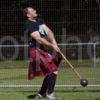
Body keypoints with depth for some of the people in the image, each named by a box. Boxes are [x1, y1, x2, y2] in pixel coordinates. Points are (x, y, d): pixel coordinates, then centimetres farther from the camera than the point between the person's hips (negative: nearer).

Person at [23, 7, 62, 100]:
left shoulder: (39, 20, 14)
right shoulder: (29, 24, -14)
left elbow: (48, 31, 5)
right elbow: (39, 39, -21)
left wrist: (53, 41, -14)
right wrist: (52, 45, -22)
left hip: (45, 49, 9)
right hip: (38, 51, -9)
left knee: (49, 74, 14)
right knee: (53, 71, -13)